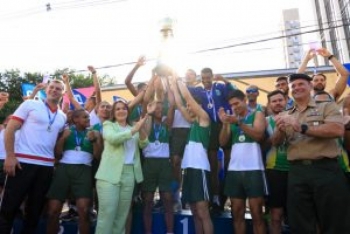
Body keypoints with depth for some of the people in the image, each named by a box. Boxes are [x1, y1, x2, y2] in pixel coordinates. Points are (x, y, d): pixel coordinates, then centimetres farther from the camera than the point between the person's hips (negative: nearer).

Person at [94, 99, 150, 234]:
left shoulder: (134, 129, 21)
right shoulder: (108, 125, 9)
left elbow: (144, 144, 5)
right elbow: (112, 138, -13)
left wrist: (141, 129, -12)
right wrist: (134, 130, -14)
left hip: (129, 174, 4)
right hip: (110, 174, -4)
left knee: (122, 214, 7)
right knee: (107, 213, -9)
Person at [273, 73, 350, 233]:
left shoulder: (327, 107, 6)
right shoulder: (286, 116, 17)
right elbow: (276, 141, 7)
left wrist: (302, 127, -17)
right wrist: (280, 129, -16)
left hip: (326, 170, -3)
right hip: (297, 173, 3)